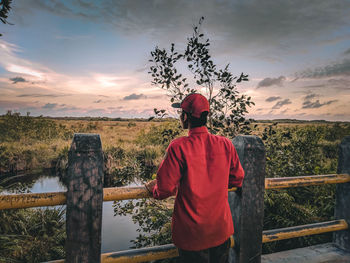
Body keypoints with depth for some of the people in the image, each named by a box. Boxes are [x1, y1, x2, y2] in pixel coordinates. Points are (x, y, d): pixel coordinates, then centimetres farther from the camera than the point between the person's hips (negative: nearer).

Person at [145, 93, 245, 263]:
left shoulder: (178, 147, -21)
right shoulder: (225, 144, -8)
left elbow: (165, 190, -19)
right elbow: (237, 180, 4)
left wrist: (153, 188, 3)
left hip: (192, 234, -4)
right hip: (221, 230, 4)